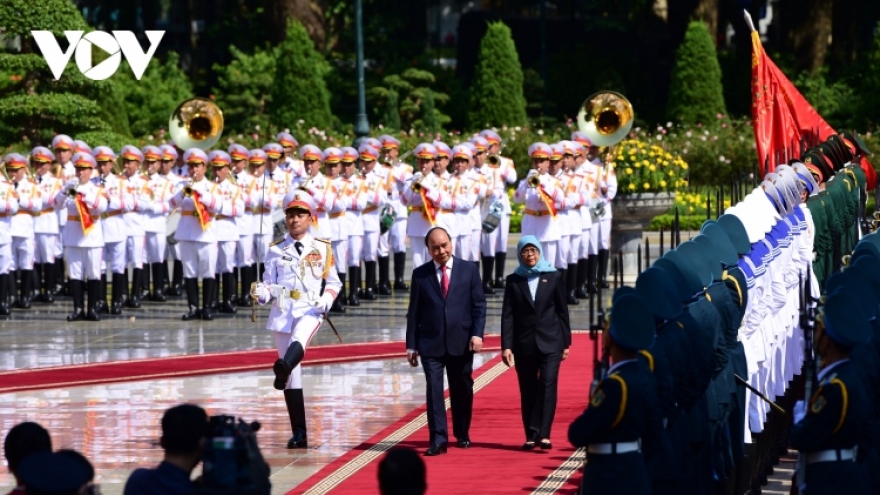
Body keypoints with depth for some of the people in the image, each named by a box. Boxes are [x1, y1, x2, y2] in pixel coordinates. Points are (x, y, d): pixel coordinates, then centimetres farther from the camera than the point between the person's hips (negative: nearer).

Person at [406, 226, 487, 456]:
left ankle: (462, 435, 26)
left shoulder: (469, 269, 4)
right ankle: (438, 439, -12)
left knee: (462, 390, 10)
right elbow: (414, 312, 5)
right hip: (431, 342, 0)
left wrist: (477, 333, -9)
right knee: (434, 389, -10)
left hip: (461, 342, 1)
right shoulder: (420, 274, 5)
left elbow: (479, 304, 3)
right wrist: (411, 345, 1)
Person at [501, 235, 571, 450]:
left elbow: (562, 311, 8)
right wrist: (506, 346, -7)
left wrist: (566, 342, 5)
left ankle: (544, 434, -17)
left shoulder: (553, 277, 5)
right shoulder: (513, 280, 6)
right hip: (524, 344, 1)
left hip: (550, 343, -1)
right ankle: (531, 436, 8)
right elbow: (507, 315, 2)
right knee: (528, 391, 4)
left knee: (547, 385, -13)